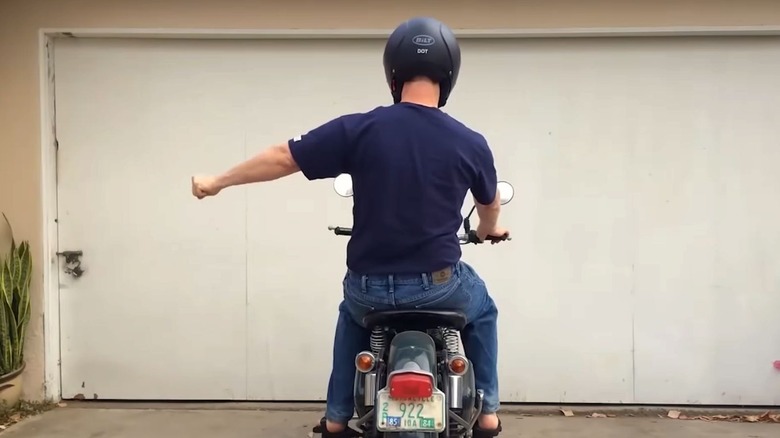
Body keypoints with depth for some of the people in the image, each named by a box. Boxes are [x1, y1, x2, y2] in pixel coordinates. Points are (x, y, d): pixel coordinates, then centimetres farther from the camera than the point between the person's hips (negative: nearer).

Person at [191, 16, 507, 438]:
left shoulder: (357, 129, -10)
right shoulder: (471, 143, -6)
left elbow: (283, 157, -3)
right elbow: (490, 205, 13)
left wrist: (217, 181, 12)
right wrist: (490, 229, 38)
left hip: (370, 288, 1)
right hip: (441, 286, 0)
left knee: (352, 315, 36)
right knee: (482, 313, 33)